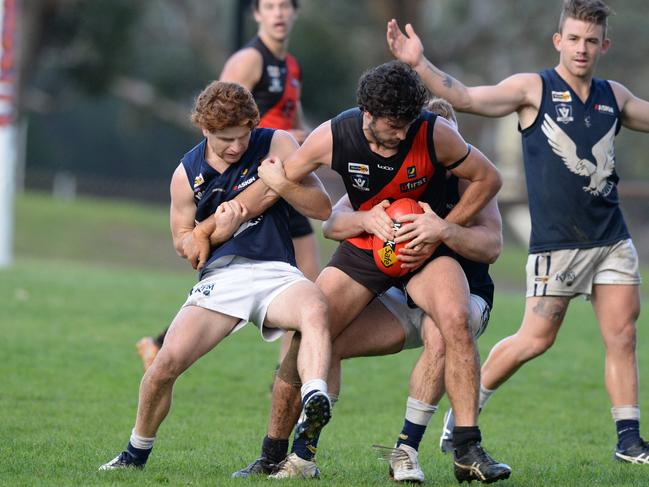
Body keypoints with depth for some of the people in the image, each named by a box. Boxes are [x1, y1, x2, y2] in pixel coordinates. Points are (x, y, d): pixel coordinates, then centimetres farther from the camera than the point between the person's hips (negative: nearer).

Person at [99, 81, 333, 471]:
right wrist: (219, 229, -5)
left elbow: (322, 208, 3)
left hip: (276, 273, -1)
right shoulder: (188, 174, 8)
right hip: (221, 276, 2)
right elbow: (183, 243, 17)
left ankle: (315, 400, -60)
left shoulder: (276, 145, 4)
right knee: (168, 361, -15)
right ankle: (137, 451, 10)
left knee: (315, 307, -38)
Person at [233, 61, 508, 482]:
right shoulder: (332, 138, -19)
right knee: (305, 339, -9)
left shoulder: (435, 135, -23)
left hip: (426, 246, -2)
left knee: (455, 319, -31)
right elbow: (278, 179, -1)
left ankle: (469, 449, -27)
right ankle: (274, 456, 9)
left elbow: (488, 179, -10)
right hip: (363, 248, 2)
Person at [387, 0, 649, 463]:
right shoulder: (534, 89, -3)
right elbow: (467, 98, -12)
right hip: (556, 241, -4)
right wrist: (419, 64, -23)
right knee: (536, 338, -3)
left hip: (612, 239, 4)